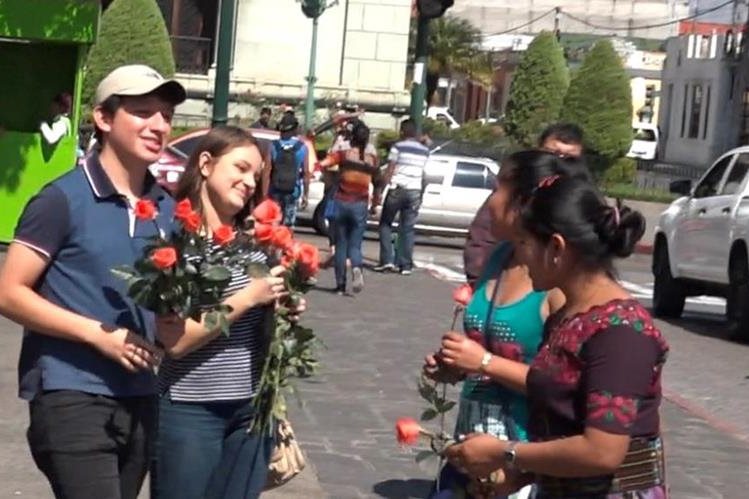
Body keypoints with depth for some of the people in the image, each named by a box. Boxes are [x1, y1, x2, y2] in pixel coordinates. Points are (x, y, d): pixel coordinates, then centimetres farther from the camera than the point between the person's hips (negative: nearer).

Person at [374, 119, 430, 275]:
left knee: (385, 224, 8)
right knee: (408, 228, 6)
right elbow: (421, 171, 13)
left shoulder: (398, 147, -5)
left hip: (397, 189, -4)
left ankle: (387, 260, -1)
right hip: (415, 192, 4)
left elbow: (389, 171, -7)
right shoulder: (424, 151, 10)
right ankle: (405, 265, 3)